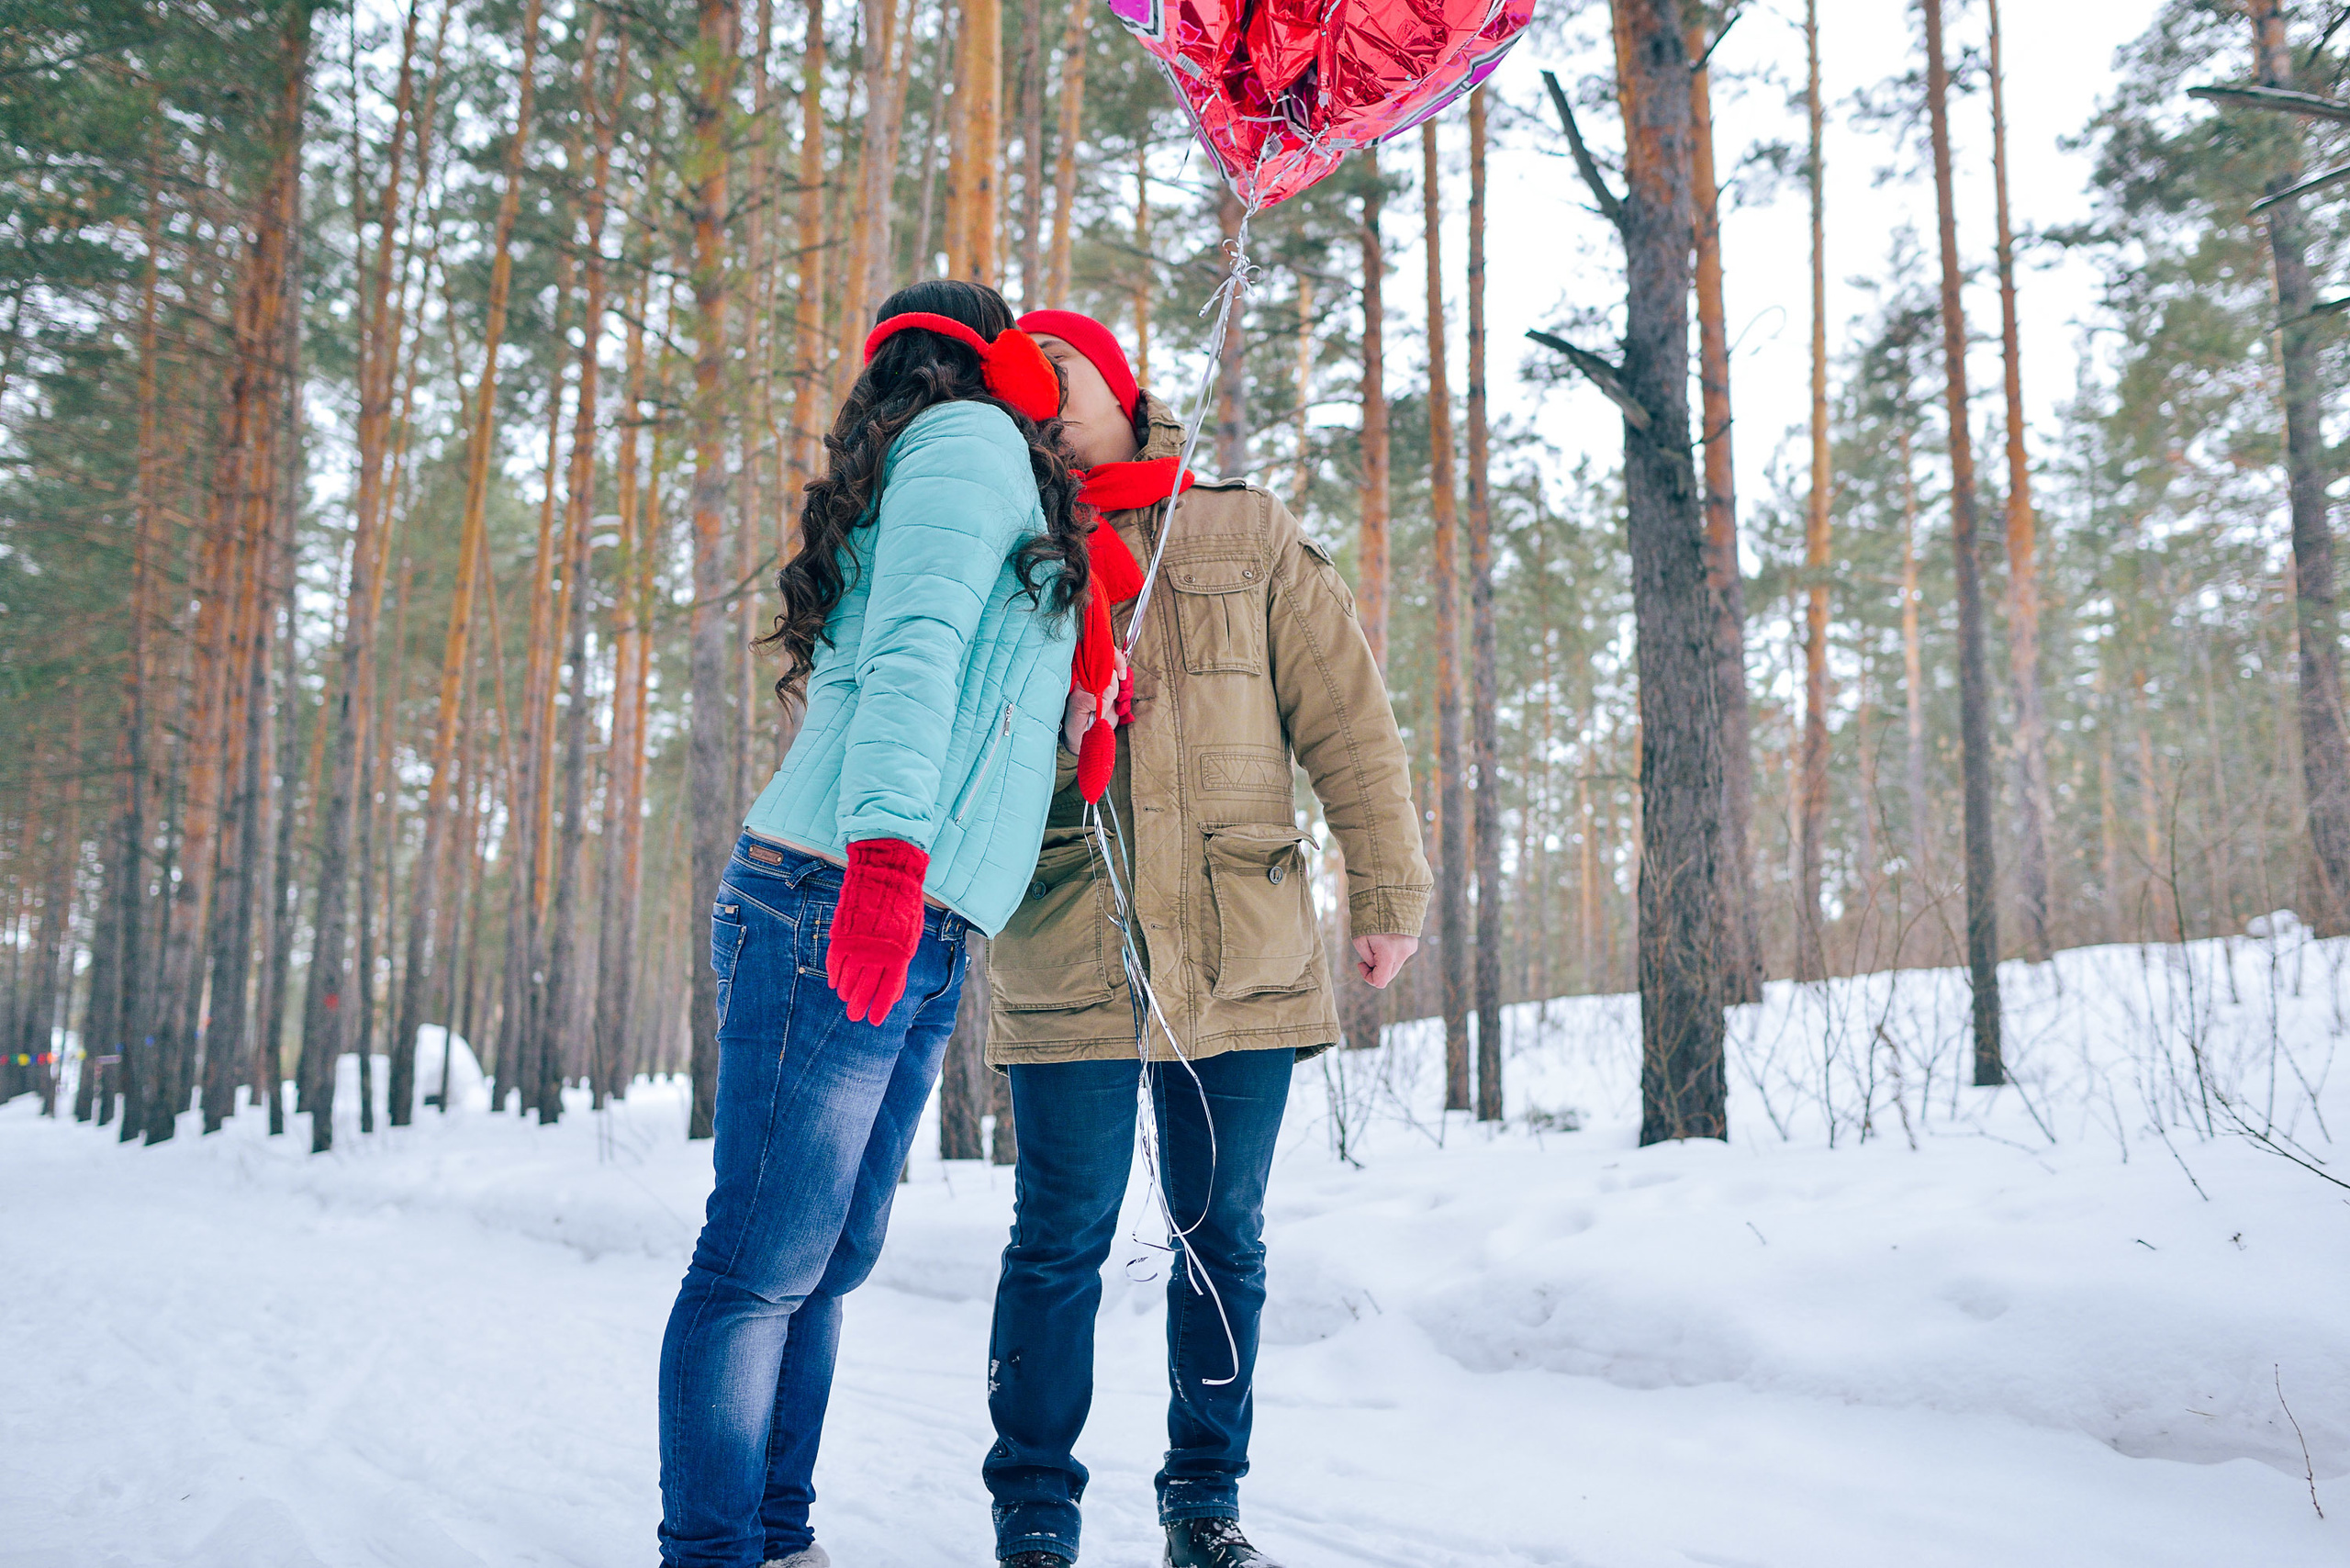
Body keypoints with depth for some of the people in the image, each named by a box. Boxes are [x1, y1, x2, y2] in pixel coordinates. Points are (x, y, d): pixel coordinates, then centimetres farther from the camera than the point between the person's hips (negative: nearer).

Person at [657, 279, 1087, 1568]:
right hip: (829, 904, -10)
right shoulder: (971, 438, 0)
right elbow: (915, 647, -17)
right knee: (764, 1262, -6)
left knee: (829, 1262, 12)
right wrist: (887, 846, -27)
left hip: (916, 946, 10)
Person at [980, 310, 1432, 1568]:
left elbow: (1345, 716, 7)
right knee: (1061, 1241, 1)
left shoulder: (1248, 535, 9)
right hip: (1069, 952, 0)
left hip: (1245, 950, 1)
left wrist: (1387, 889, 2)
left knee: (1223, 1240, 10)